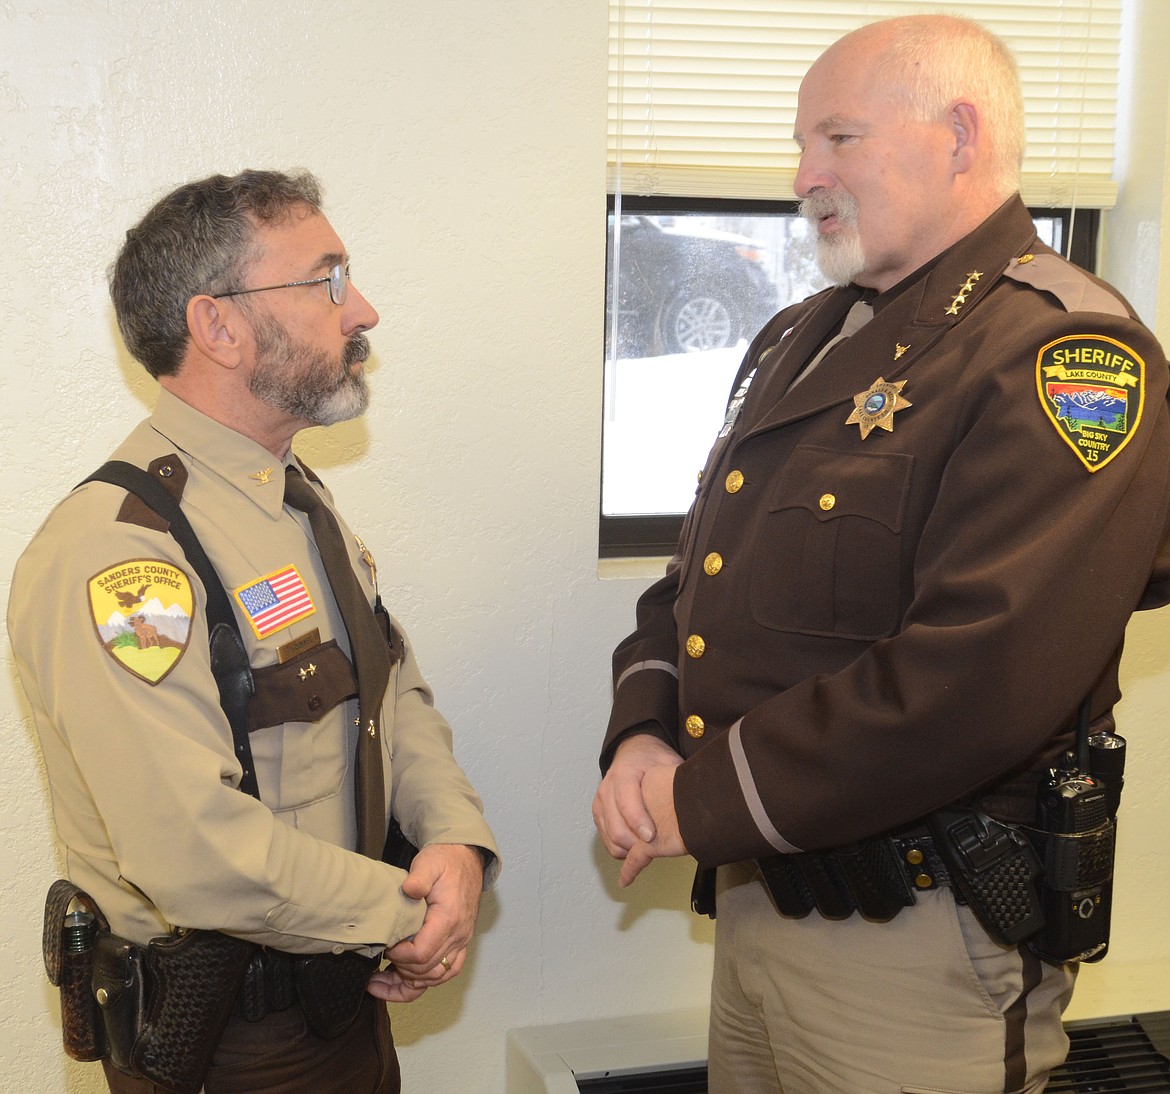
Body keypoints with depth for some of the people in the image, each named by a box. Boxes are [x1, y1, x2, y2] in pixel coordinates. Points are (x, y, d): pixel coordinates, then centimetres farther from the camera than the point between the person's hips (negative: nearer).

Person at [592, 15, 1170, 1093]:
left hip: (917, 943, -8)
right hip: (756, 895, 8)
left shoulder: (1065, 356, -18)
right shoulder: (802, 340, 11)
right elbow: (696, 573, 14)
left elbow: (982, 676, -29)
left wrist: (704, 801, -21)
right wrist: (641, 734, -5)